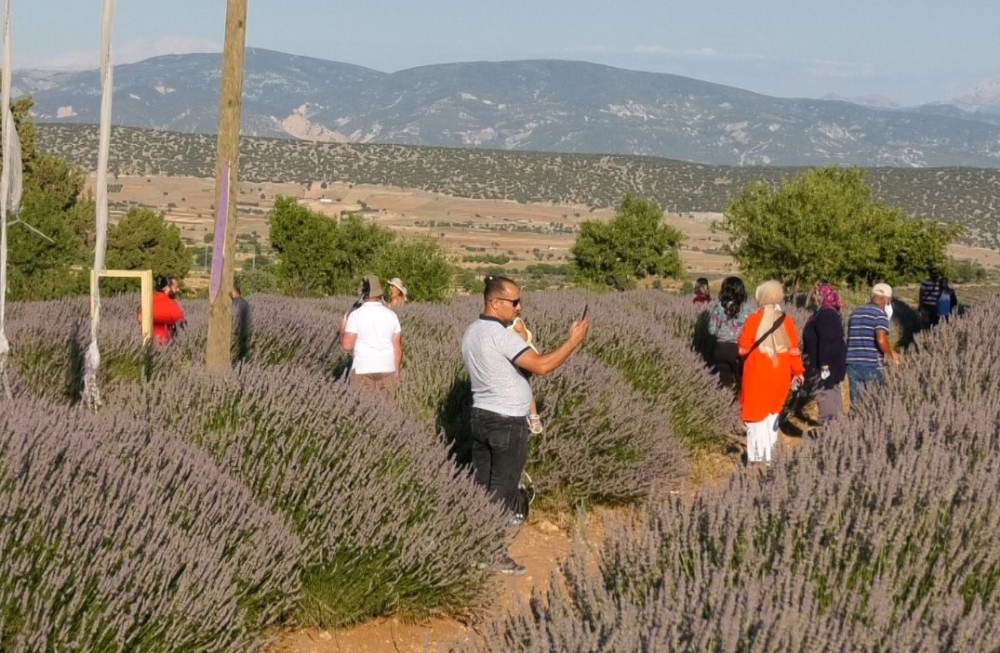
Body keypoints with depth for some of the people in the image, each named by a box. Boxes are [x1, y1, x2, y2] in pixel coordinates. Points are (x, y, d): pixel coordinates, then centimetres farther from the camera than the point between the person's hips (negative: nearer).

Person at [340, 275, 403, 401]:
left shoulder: (356, 315, -8)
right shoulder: (391, 315, 2)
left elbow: (347, 346, -11)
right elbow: (398, 347, 4)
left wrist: (342, 329, 8)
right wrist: (397, 371, 14)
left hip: (362, 370, -3)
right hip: (387, 369, 3)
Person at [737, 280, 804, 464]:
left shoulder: (754, 320, -10)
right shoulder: (786, 321, -1)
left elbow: (743, 349, -7)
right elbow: (794, 350, 0)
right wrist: (798, 372, 10)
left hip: (757, 373, -4)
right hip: (779, 374, 4)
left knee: (757, 414, 1)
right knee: (772, 412, 18)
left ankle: (758, 457, -5)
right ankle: (769, 454, 19)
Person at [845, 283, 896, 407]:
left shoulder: (856, 312, 15)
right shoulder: (880, 313, -7)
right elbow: (881, 339, -19)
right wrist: (890, 355, -3)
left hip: (852, 363, 6)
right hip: (872, 364, -6)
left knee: (856, 403, 7)